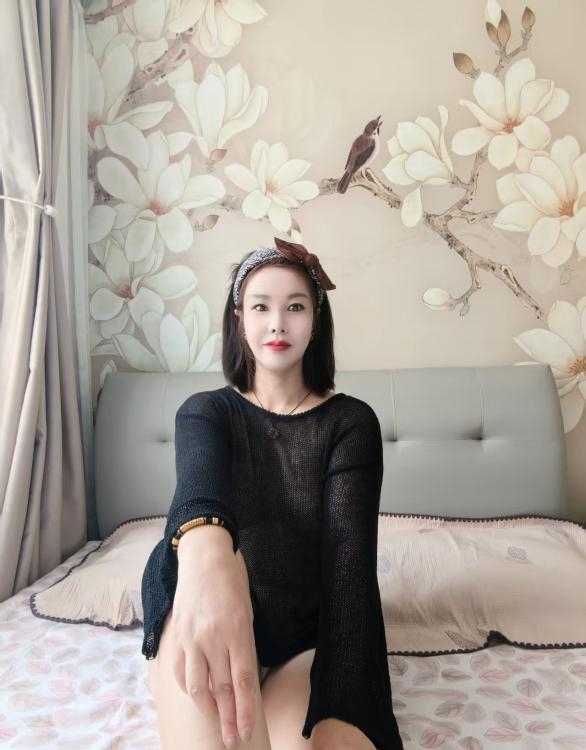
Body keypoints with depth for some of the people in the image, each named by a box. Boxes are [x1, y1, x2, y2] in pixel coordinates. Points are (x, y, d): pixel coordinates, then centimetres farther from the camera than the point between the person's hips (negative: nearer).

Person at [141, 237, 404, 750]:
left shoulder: (351, 420, 0)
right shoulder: (205, 411, 2)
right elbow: (198, 485, -24)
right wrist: (206, 553, -50)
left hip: (316, 631, -2)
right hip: (217, 617, 2)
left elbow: (349, 552, -15)